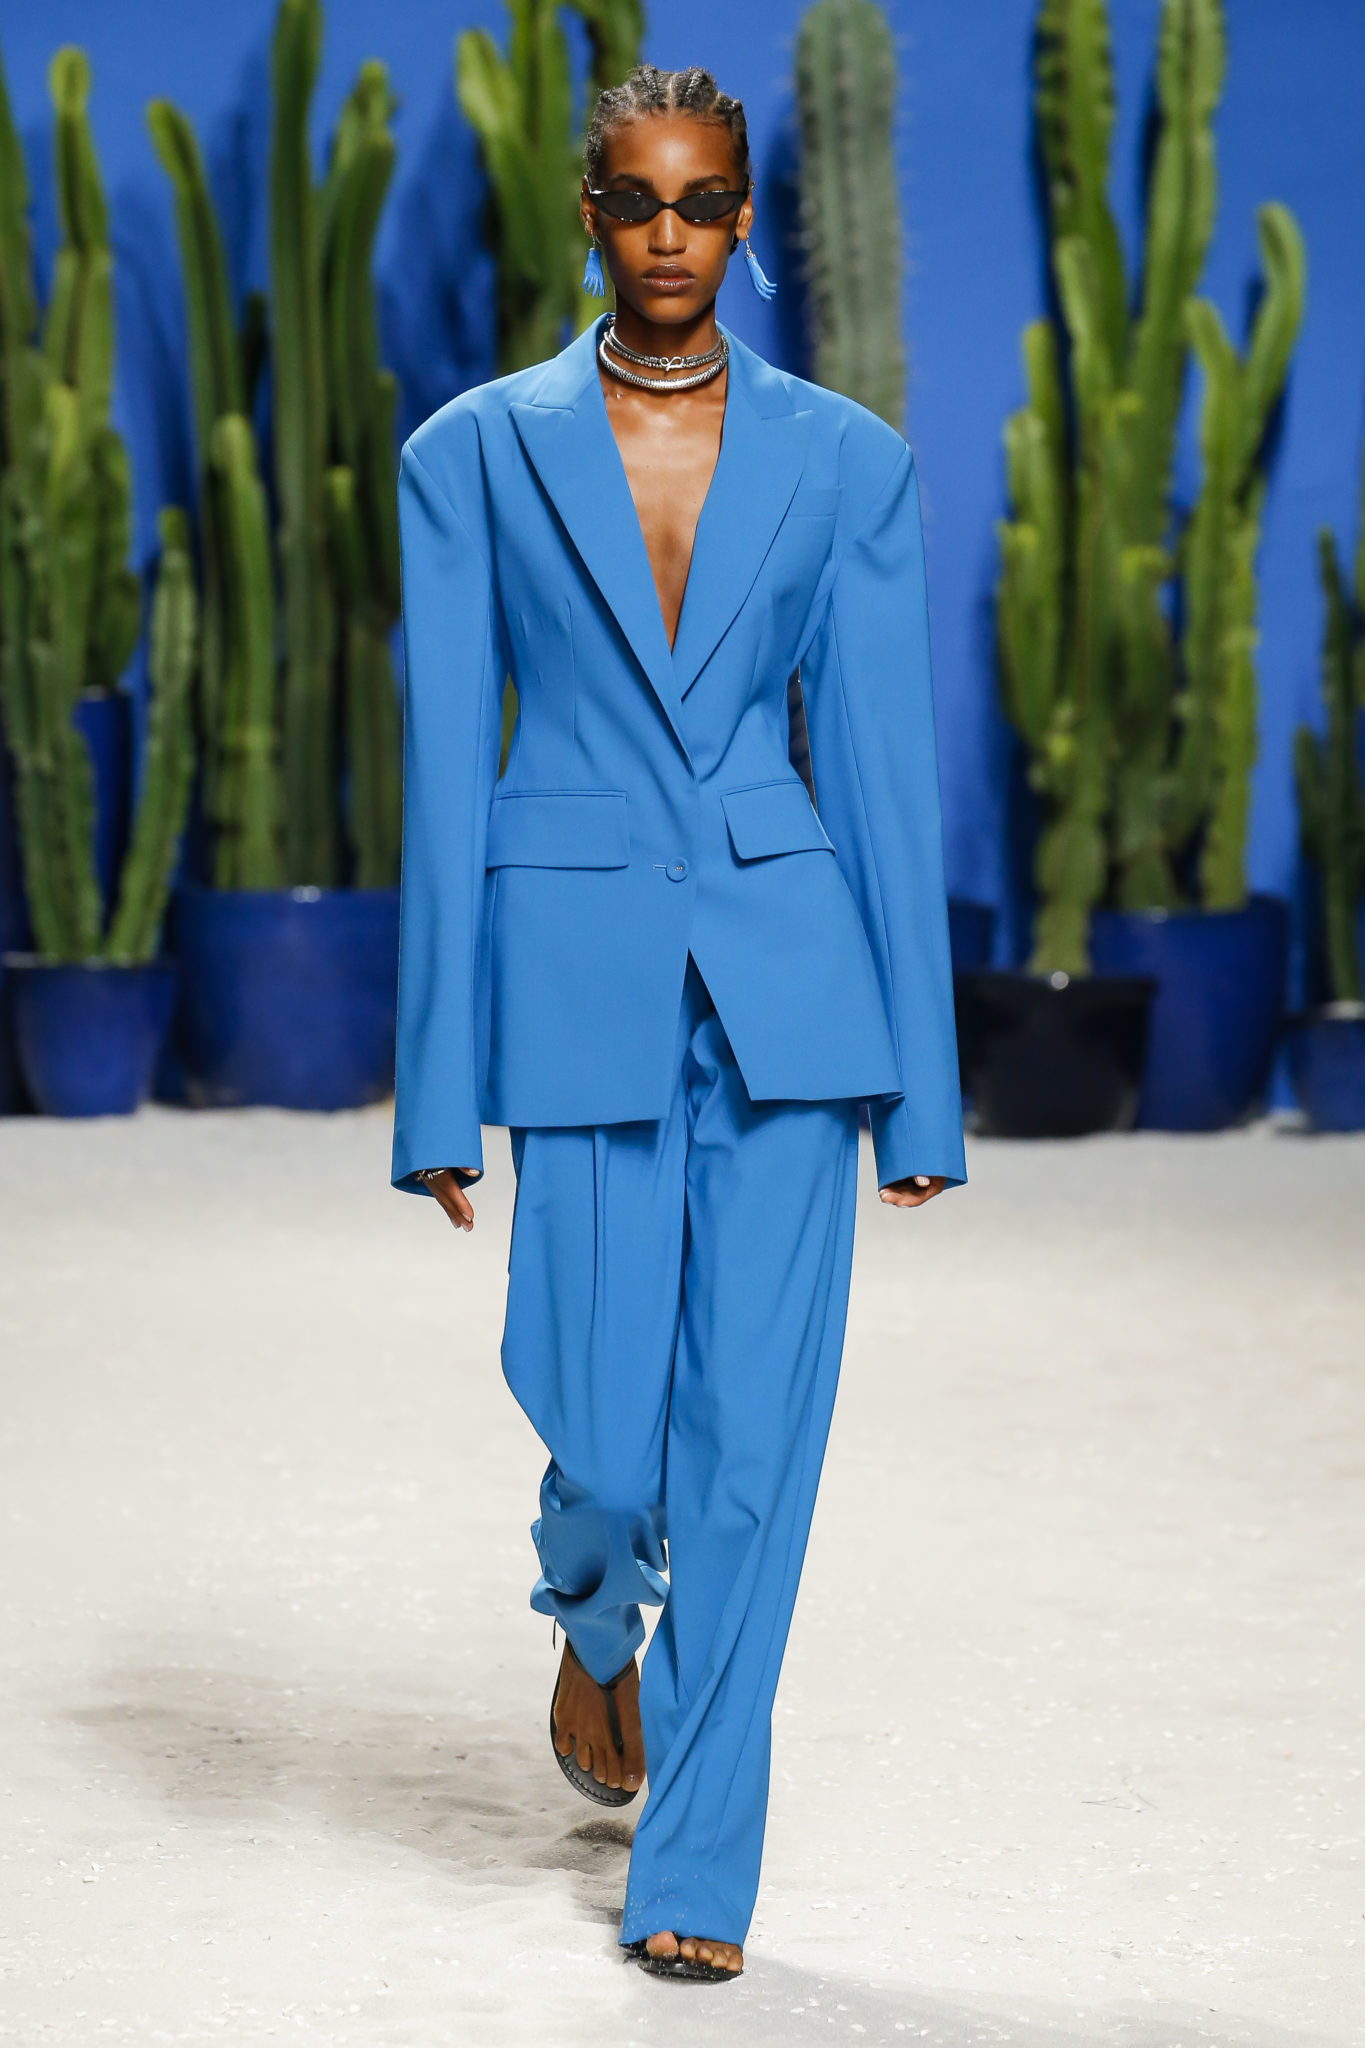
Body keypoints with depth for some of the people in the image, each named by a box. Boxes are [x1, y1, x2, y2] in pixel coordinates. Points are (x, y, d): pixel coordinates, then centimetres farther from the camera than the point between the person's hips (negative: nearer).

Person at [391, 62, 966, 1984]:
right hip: (581, 978, -1)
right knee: (608, 1439, -1)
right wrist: (440, 1093, -1)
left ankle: (696, 1871, 12)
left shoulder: (846, 460, 5)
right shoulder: (473, 455, 2)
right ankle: (596, 1626, 36)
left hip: (788, 979, 1)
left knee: (754, 1434, -1)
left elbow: (882, 766, 5)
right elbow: (445, 780, 1)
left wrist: (920, 1086, 2)